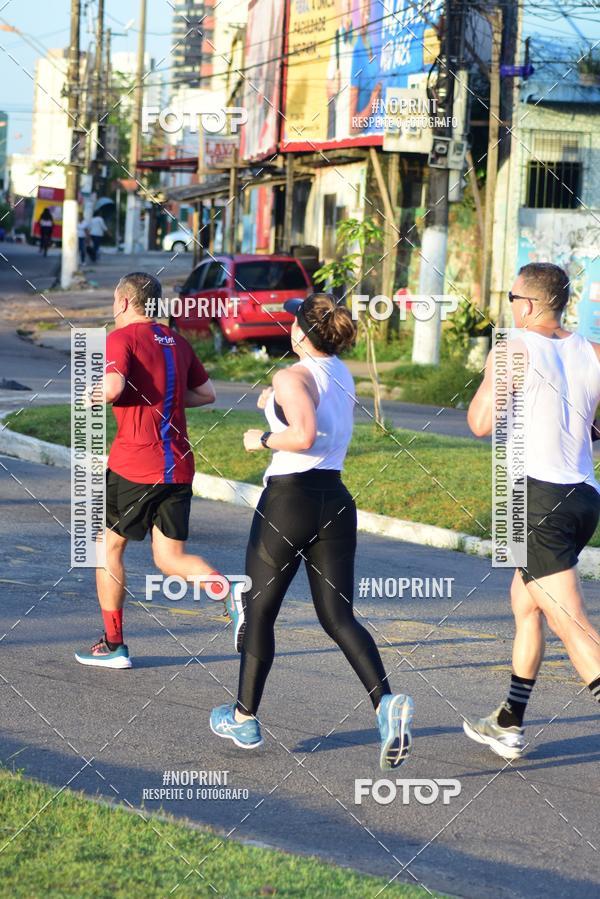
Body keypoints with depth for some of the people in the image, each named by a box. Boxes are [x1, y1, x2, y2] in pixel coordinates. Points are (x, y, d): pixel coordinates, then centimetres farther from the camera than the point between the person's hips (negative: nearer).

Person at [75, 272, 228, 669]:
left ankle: (113, 645, 15)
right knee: (171, 557, 7)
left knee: (110, 545, 12)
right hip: (179, 465, 6)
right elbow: (207, 393, 19)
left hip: (133, 463, -6)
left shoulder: (122, 337, -6)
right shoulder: (177, 341, 15)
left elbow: (113, 387, -22)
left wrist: (93, 396, -1)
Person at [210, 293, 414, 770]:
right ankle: (386, 702, -19)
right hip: (336, 499, 7)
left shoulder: (294, 377, -13)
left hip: (289, 499, -7)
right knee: (338, 616, 5)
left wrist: (263, 439, -11)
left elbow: (304, 436, -27)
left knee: (259, 610, 11)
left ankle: (244, 719, 23)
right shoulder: (343, 374, 12)